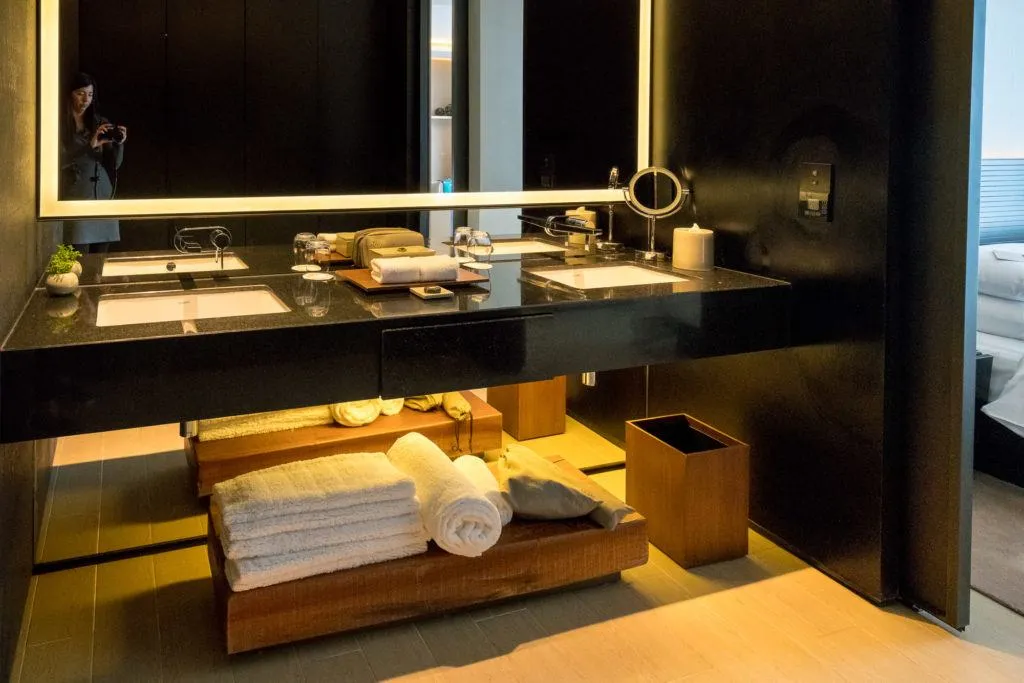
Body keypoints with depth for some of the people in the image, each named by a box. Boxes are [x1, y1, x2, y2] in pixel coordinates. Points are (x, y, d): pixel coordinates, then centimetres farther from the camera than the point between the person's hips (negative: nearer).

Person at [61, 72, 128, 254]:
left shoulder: (100, 123, 12)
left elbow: (115, 164, 9)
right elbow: (60, 161, -11)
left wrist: (119, 143, -10)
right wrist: (90, 145, -21)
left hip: (104, 196, 4)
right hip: (76, 198, -4)